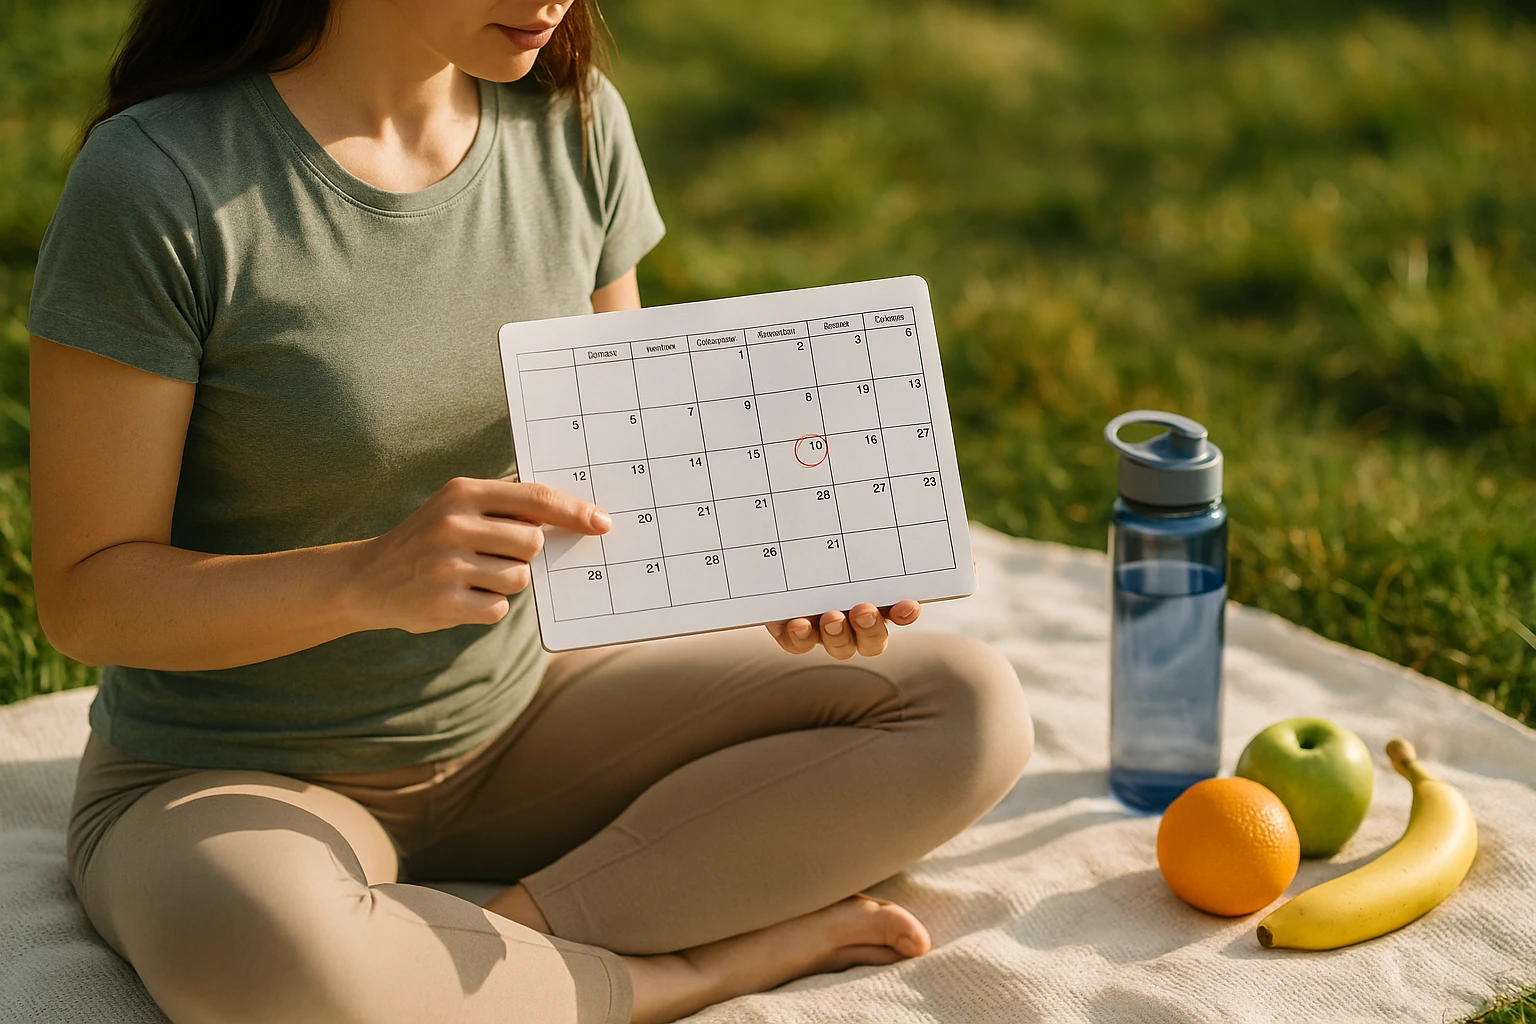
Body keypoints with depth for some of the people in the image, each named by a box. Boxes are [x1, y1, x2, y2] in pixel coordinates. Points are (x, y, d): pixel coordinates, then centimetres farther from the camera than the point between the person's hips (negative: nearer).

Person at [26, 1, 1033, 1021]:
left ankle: (527, 925, -14)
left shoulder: (572, 123, -4)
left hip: (515, 718, 5)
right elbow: (85, 595, -18)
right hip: (236, 782, -5)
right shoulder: (160, 181, -21)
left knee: (973, 709, -8)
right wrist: (366, 578, -34)